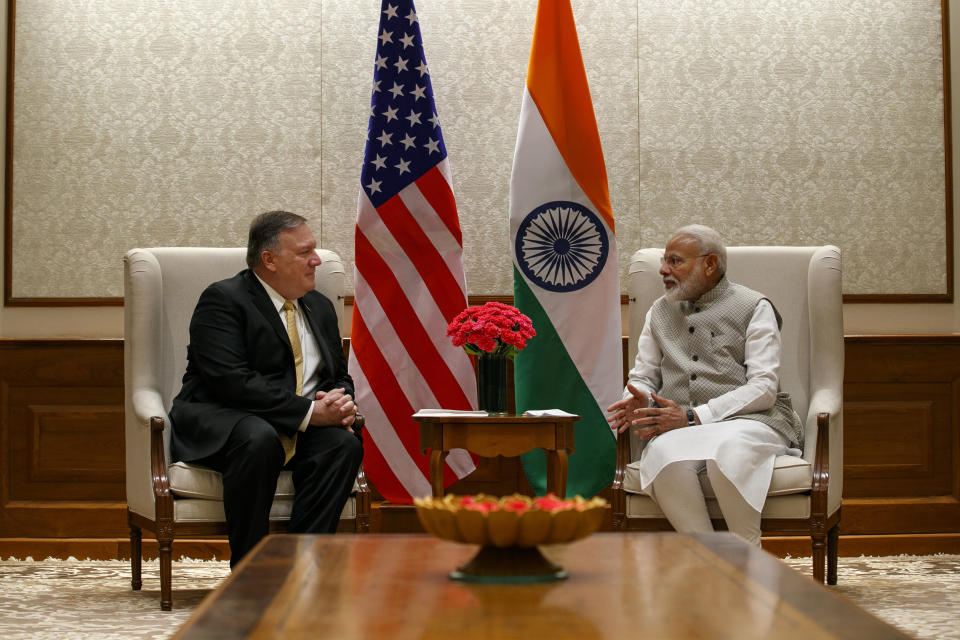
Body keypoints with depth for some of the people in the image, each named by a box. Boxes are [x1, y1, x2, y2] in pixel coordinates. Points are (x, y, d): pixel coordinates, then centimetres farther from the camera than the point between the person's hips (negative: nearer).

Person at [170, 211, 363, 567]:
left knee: (346, 443, -25)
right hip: (220, 423, -6)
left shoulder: (320, 308, 17)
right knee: (259, 439, -39)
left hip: (300, 429, 6)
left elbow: (340, 376, 20)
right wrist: (308, 412, -23)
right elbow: (232, 381, -20)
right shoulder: (222, 300, -7)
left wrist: (341, 403, -7)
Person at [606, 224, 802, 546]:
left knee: (727, 448, -39)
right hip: (677, 430, 3)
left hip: (747, 420, -3)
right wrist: (639, 401, -3)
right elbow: (642, 376, 24)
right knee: (665, 454, -34)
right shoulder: (660, 311, 22)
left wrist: (693, 417, -14)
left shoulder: (754, 308, 6)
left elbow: (763, 388, -4)